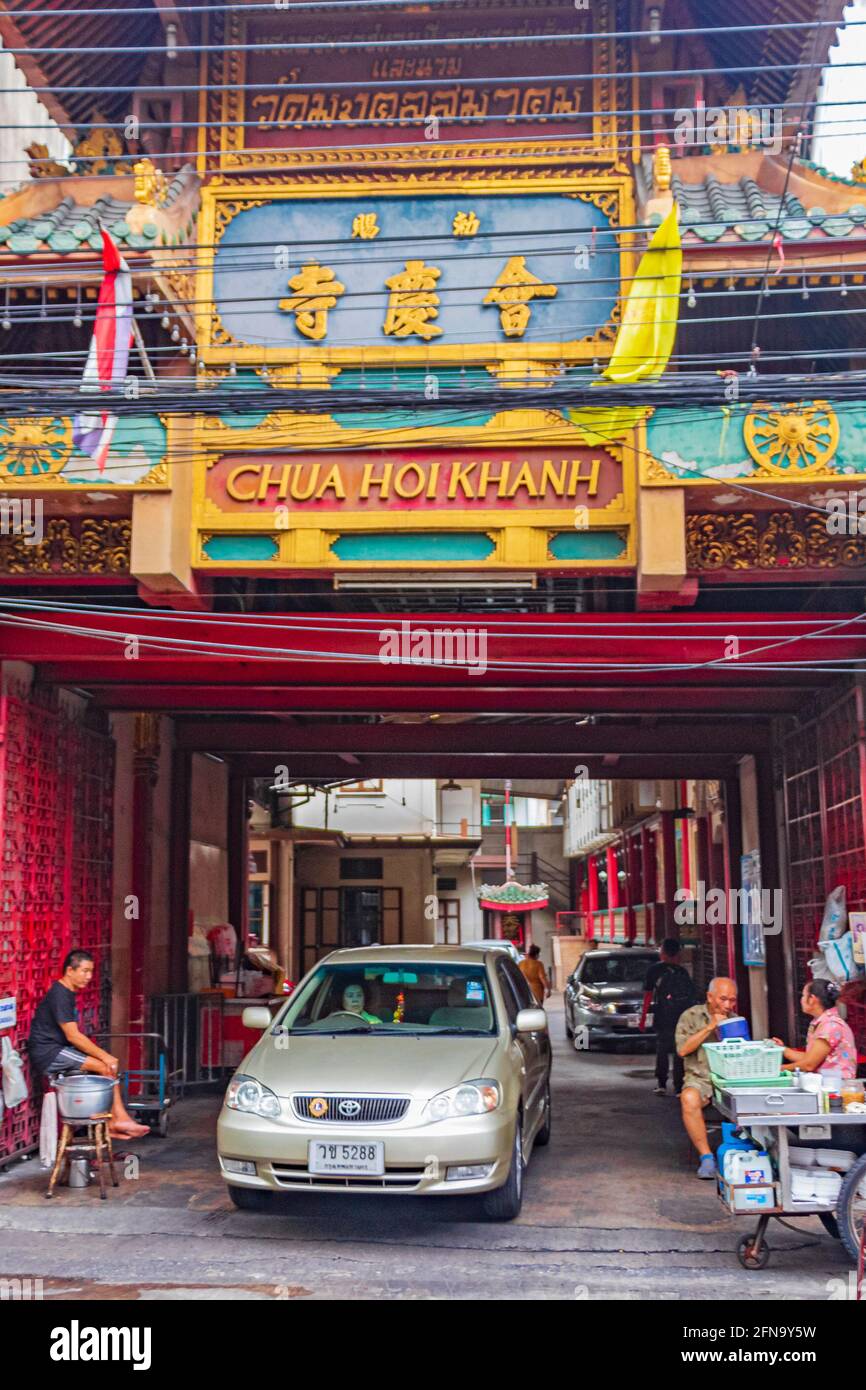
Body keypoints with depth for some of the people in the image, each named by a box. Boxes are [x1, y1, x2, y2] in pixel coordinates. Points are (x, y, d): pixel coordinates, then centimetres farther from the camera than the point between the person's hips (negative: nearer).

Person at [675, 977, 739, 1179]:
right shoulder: (691, 1016, 6)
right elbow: (683, 1049, -6)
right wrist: (709, 1027, -9)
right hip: (700, 1078, -2)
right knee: (689, 1099, -36)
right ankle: (706, 1157, -25)